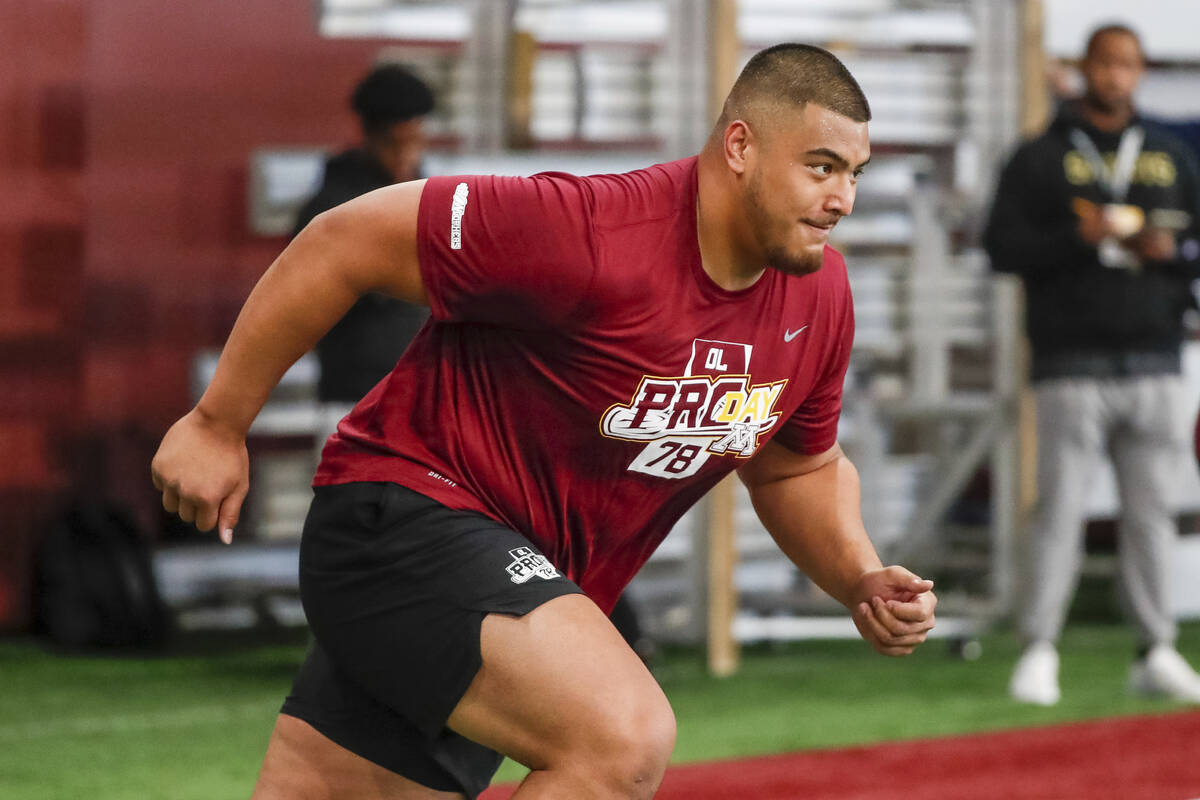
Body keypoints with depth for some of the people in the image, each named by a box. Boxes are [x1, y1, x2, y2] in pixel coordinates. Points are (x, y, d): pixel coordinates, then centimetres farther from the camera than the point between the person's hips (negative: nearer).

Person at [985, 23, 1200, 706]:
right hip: (1074, 368, -3)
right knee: (1060, 509, -8)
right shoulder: (1040, 159, 4)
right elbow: (1003, 246, -4)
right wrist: (1078, 238, -17)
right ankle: (1039, 651, -5)